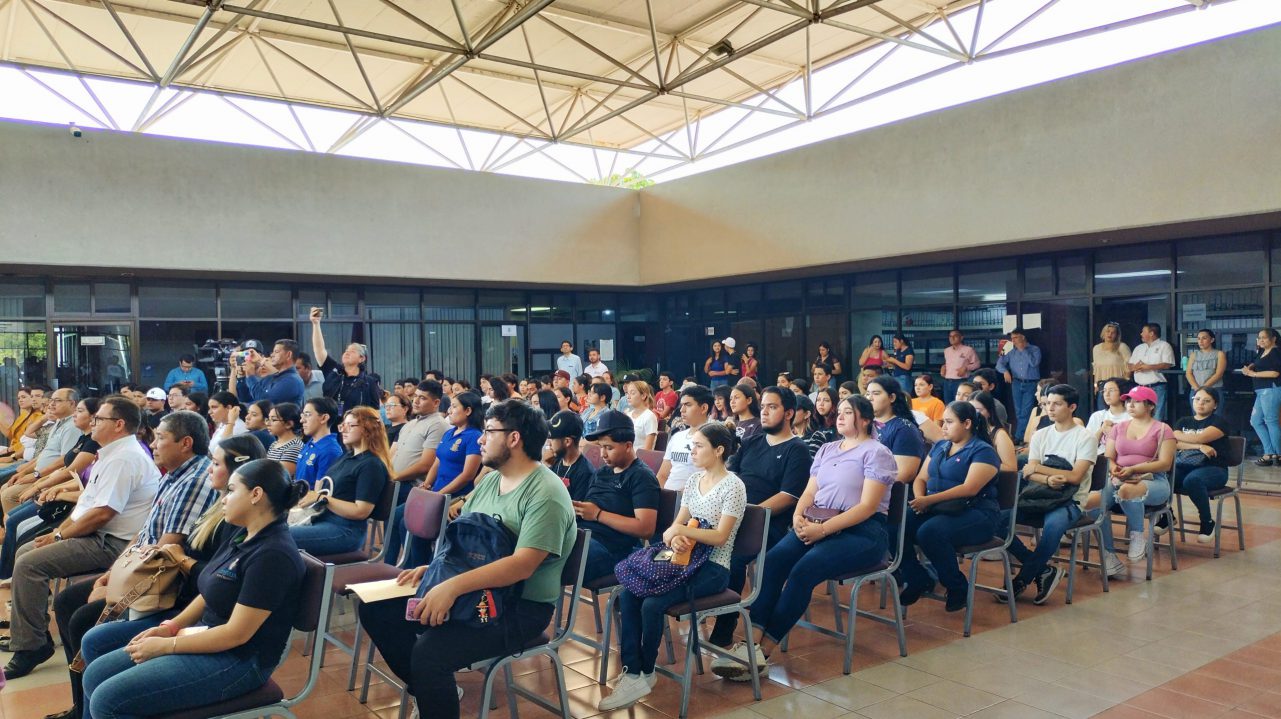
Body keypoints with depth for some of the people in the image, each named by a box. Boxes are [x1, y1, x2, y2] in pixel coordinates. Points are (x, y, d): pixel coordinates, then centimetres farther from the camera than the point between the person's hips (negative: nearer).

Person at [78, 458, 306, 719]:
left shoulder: (273, 555, -24)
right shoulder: (244, 536, 8)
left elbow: (237, 633, -23)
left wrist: (165, 646, -15)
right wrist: (170, 627, 2)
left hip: (238, 661, -10)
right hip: (206, 639, 10)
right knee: (95, 675, 6)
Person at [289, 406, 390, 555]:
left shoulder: (372, 465, -10)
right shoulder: (346, 457, 19)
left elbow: (361, 511, -16)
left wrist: (321, 498, -17)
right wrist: (309, 495, 1)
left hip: (345, 531, -9)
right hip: (321, 519, 9)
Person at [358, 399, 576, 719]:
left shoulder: (546, 494, -19)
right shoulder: (489, 479, 10)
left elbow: (522, 565, -28)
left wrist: (453, 586, -34)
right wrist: (431, 567, -3)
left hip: (521, 607, -9)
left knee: (429, 652, -30)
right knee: (376, 609, 3)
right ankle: (427, 690, 17)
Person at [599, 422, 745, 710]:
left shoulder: (733, 486, -10)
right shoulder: (694, 480, 12)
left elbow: (720, 537, -16)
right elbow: (677, 524, 9)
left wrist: (680, 529, -23)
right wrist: (672, 534, -14)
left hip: (713, 568, -7)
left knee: (652, 603, -26)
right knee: (627, 595, -16)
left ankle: (645, 672, -4)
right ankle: (632, 674, -15)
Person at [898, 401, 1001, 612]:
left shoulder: (983, 451, -4)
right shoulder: (939, 447, 18)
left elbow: (969, 489, -18)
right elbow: (921, 478, 15)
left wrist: (929, 500, -24)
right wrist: (919, 498, -9)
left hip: (976, 514, -6)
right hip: (935, 510, 6)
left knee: (929, 532, -35)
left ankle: (957, 587, -11)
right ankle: (918, 580, -3)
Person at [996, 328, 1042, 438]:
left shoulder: (1035, 349, 1)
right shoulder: (1012, 352, 10)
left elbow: (1034, 363, -15)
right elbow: (999, 364, 7)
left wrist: (1023, 350, -9)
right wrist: (1005, 371, -13)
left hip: (1031, 384, -4)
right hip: (1017, 384, 4)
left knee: (1025, 413, -10)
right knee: (1019, 412, 5)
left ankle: (1019, 437, -10)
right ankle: (1022, 436, 12)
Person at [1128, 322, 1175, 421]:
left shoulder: (1164, 346, 2)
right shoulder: (1139, 348, 20)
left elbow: (1167, 365, -10)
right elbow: (1130, 366, 16)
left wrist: (1149, 367, -17)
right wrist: (1136, 367, -7)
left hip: (1157, 388, -6)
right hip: (1140, 388, 6)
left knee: (1157, 418, -9)